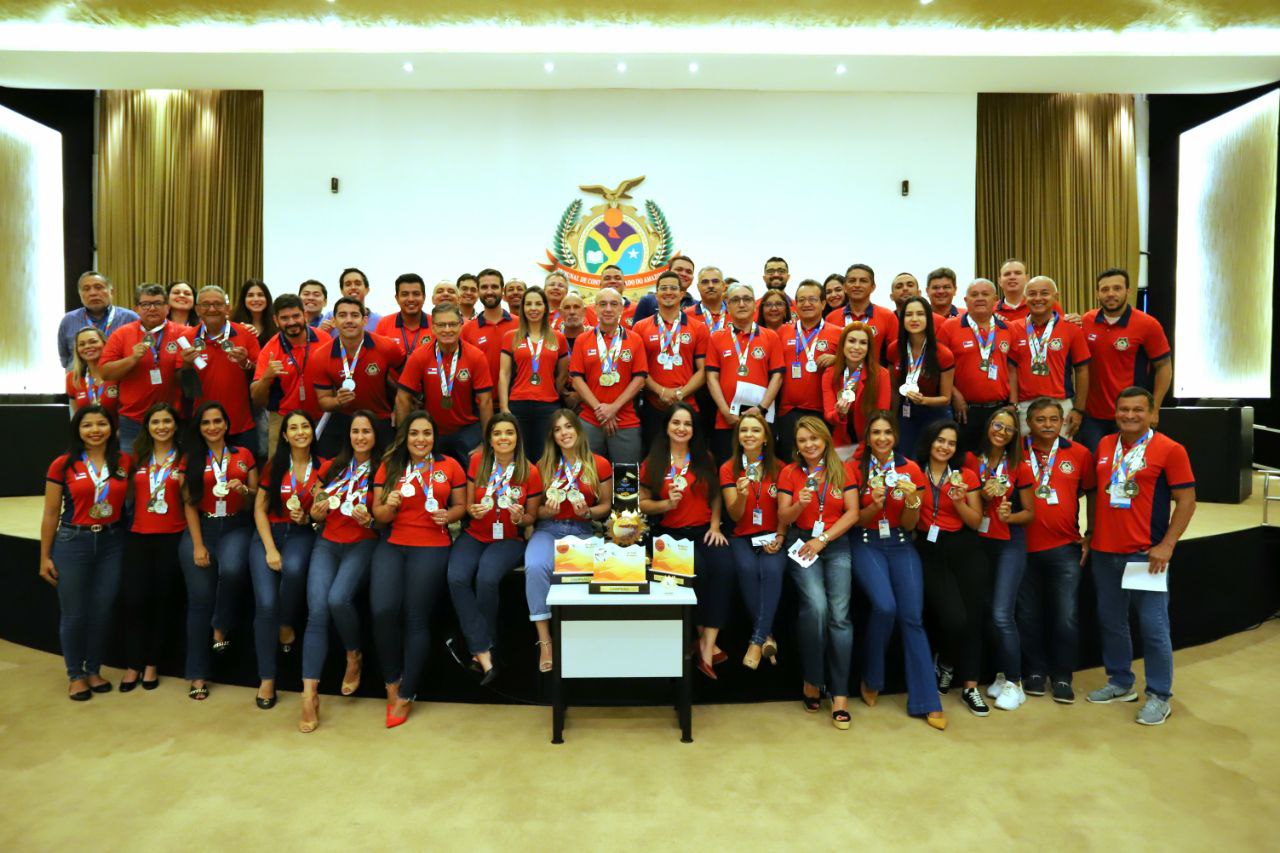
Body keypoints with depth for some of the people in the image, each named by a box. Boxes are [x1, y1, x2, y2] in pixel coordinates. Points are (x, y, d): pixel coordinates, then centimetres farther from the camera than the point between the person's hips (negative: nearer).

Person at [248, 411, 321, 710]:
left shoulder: (322, 467, 2)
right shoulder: (274, 466, 5)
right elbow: (260, 508, 3)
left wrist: (306, 517, -15)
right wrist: (270, 549, -8)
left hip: (302, 534, -1)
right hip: (269, 532, 1)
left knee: (294, 568, -38)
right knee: (265, 603, -18)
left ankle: (288, 625, -6)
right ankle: (267, 678, -2)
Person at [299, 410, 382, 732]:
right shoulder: (332, 467, 14)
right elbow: (316, 516, 18)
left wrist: (369, 521, -17)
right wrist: (317, 510, -5)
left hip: (362, 545, -3)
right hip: (327, 543, 3)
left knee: (338, 598, -29)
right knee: (317, 610, -19)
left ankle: (354, 656, 1)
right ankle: (309, 695, -17)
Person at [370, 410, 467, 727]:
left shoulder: (449, 466, 6)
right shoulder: (389, 467, 9)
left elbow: (461, 505, 12)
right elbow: (379, 515, 9)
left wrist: (448, 515, -9)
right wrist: (389, 506, -13)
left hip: (432, 546, -2)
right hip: (392, 544, 2)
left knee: (416, 618, -10)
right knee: (382, 611, -17)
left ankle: (406, 696, 9)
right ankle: (392, 682, 8)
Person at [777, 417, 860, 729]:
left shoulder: (842, 471, 8)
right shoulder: (790, 473, 6)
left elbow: (853, 513, 1)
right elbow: (782, 518, 3)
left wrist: (823, 539, -9)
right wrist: (799, 505, -18)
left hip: (836, 545, 1)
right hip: (802, 544, -1)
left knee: (840, 614, -13)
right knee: (815, 605, -23)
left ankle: (840, 694, -6)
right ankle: (812, 680, -4)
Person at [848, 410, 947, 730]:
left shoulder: (911, 469, 2)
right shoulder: (855, 468, -2)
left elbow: (909, 524, 2)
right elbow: (856, 520, -1)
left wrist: (912, 500, -18)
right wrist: (875, 505, -21)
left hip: (900, 544, 2)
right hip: (866, 544, -2)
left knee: (912, 617, -10)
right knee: (885, 606, -24)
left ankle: (926, 701, 0)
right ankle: (871, 680, 0)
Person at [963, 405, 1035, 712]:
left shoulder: (1020, 468, -4)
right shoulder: (971, 460, 1)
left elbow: (1029, 512, 0)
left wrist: (1010, 516, -19)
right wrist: (983, 495, -12)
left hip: (1010, 544, -3)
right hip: (978, 542, 3)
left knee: (1002, 614, -10)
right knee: (986, 612, 8)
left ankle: (1014, 683, 3)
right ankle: (1001, 675, 24)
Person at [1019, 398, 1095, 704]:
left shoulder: (1079, 454, 0)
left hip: (1065, 548, 0)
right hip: (1024, 548, 0)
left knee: (1066, 617, 2)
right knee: (1029, 615, 11)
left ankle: (1062, 677, 19)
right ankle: (1035, 671, 27)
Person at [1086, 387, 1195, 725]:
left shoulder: (1169, 450, -6)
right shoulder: (1104, 445, 9)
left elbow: (1186, 500, -7)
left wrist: (1166, 545, -13)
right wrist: (1090, 532, 13)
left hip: (1145, 554, -5)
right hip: (1104, 552, 5)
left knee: (1153, 626, 0)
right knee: (1111, 621, 14)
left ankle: (1159, 696, 14)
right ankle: (1120, 683, 29)